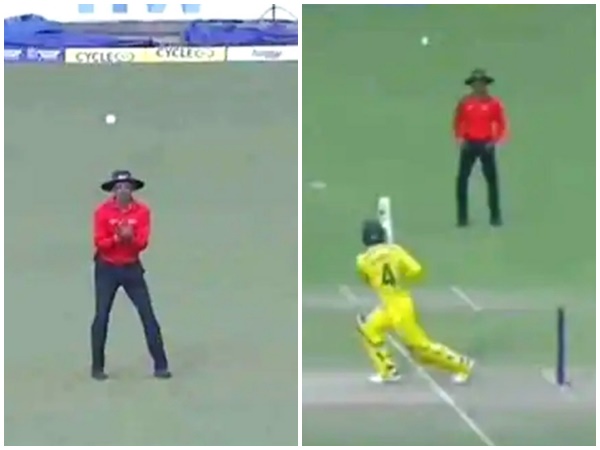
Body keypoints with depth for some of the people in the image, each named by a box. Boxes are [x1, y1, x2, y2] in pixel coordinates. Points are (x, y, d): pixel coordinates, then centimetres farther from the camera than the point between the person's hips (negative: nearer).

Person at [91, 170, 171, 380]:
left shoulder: (142, 211, -5)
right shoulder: (103, 211, -8)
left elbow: (142, 243, -11)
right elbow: (99, 243, -13)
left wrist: (130, 238, -31)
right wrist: (117, 238, -29)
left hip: (132, 268, 1)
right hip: (106, 269, -1)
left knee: (148, 315, -2)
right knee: (101, 317, 0)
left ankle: (160, 366, 1)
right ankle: (97, 367, 9)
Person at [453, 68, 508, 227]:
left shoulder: (494, 103, -2)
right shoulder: (464, 102, 1)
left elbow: (501, 125, 3)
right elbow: (458, 122, 11)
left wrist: (495, 141, -8)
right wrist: (460, 139, -2)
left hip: (486, 144, -1)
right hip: (469, 144, 1)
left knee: (492, 179, 0)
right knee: (462, 179, -3)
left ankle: (495, 216, 7)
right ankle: (462, 217, 2)